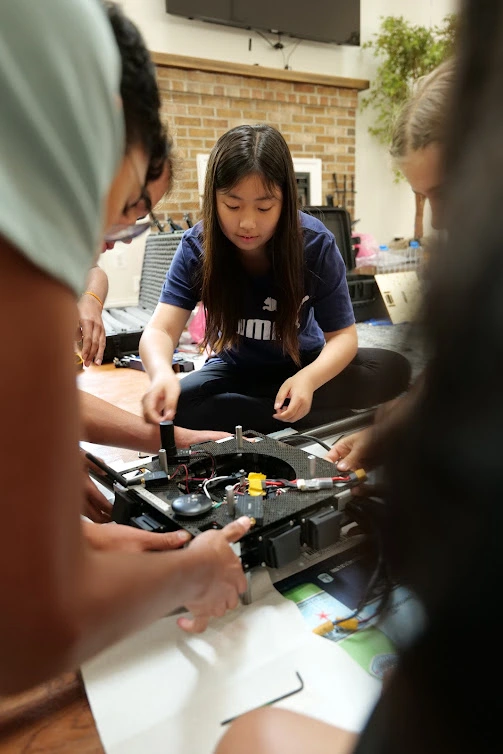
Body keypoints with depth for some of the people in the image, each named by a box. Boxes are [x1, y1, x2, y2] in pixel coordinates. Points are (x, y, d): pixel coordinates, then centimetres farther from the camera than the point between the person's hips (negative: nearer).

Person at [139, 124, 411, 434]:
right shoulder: (197, 246, -18)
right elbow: (160, 331, -26)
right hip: (237, 369, 0)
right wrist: (162, 373, -51)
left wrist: (308, 378, -40)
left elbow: (343, 335, -18)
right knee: (175, 406, -30)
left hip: (304, 364, 1)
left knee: (394, 370, -24)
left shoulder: (316, 243, -20)